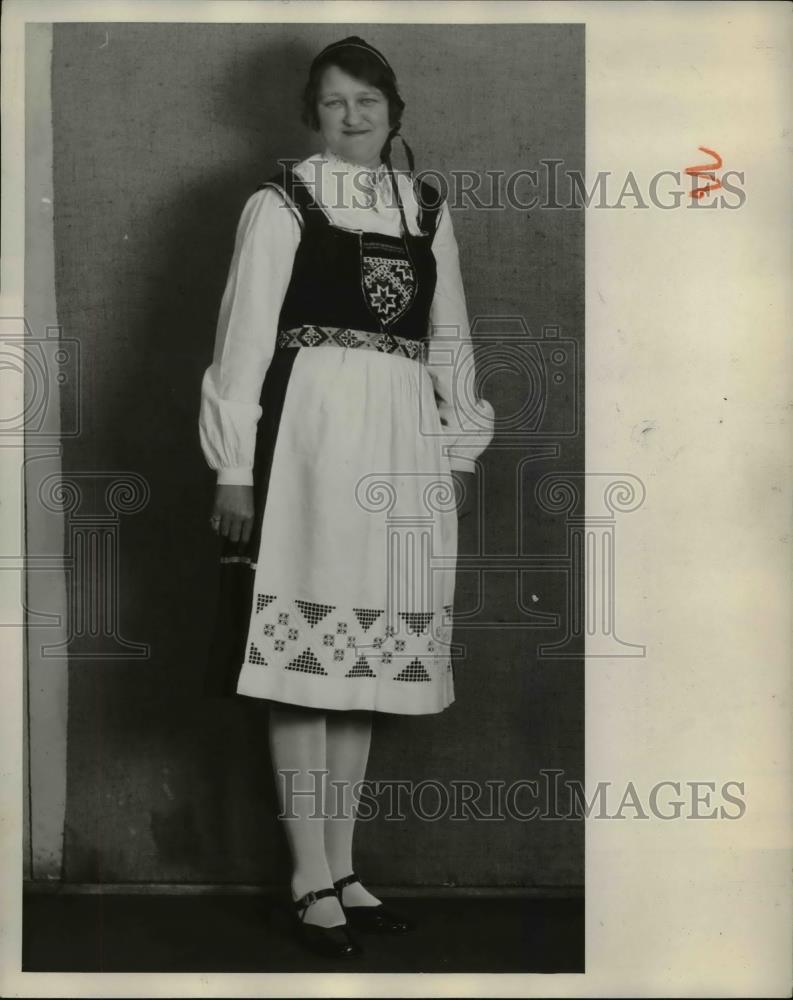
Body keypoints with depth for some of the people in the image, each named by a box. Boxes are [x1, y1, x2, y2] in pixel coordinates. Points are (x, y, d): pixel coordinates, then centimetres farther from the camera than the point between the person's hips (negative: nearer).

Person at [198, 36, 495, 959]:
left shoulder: (427, 210, 14)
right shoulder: (280, 204, 2)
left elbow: (451, 344, 17)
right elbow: (244, 337, -3)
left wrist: (457, 450, 10)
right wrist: (234, 467, -9)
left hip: (402, 447, 4)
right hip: (310, 435, -4)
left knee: (369, 660, 8)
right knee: (302, 654, -3)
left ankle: (342, 866, 19)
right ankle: (311, 877, 7)